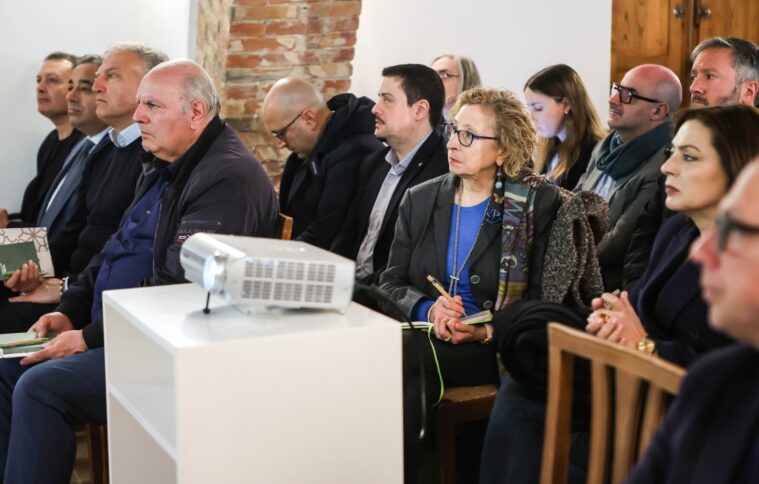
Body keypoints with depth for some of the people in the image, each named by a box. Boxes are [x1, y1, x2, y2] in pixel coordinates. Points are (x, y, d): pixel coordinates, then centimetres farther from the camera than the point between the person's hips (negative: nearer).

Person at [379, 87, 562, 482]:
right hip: (425, 334, 3)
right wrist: (427, 308, -11)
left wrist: (488, 331, -18)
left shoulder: (538, 204, 2)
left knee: (402, 359, -29)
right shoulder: (420, 200, 13)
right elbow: (390, 283, 10)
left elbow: (541, 300, -1)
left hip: (492, 347, -3)